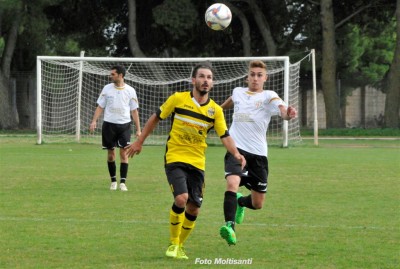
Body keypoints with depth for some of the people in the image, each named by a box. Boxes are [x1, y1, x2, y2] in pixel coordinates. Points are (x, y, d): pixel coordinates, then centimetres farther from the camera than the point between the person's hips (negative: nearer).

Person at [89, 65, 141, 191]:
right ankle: (113, 181, 18)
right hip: (109, 124, 1)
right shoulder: (107, 88, 4)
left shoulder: (130, 90, 2)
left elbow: (134, 111, 6)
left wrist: (138, 129, 3)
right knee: (110, 154, 6)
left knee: (124, 153, -8)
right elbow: (100, 107, 7)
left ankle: (123, 182, -6)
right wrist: (94, 121, -7)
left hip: (124, 125, -1)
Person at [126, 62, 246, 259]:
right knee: (181, 198, -22)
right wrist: (139, 142, 8)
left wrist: (236, 154, -21)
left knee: (193, 208, 2)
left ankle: (179, 246, 25)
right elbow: (156, 118, 5)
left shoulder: (215, 110, 1)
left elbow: (225, 136, -2)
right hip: (175, 159, -3)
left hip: (197, 163, 4)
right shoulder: (178, 99, -5)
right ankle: (173, 243, -2)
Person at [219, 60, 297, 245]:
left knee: (257, 204, 7)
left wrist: (288, 114, -47)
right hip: (237, 148, 1)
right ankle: (230, 226, -31)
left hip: (258, 153, -1)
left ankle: (240, 202, 41)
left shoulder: (269, 96, -2)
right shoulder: (238, 92, 9)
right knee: (232, 183, -30)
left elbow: (282, 110, -24)